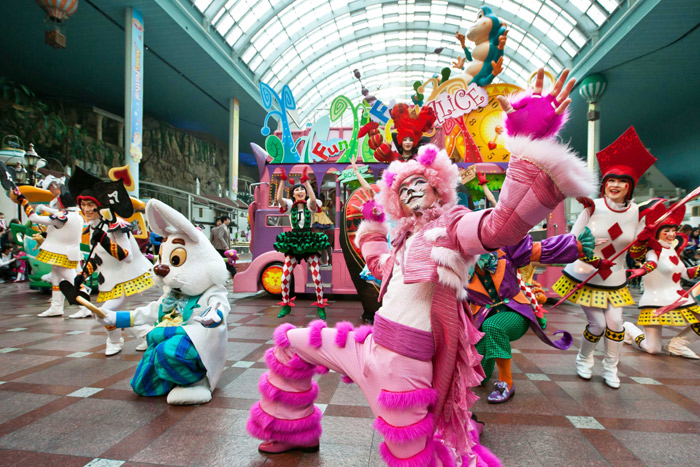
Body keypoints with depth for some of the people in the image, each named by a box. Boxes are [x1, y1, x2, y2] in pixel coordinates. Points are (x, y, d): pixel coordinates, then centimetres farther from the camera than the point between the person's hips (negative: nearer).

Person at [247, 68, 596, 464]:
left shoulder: (452, 227, -10)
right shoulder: (405, 239, 14)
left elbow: (503, 223, -33)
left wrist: (533, 145, -39)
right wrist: (372, 225, 39)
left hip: (405, 363, -9)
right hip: (372, 344, 9)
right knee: (291, 342, 20)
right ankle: (294, 432, 38)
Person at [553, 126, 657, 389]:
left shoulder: (638, 213, -3)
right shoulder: (592, 207, -14)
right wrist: (592, 260, -24)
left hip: (614, 280, 3)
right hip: (584, 276, -3)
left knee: (615, 323, 0)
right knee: (598, 324, -1)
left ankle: (610, 367, 25)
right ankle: (584, 359, 29)